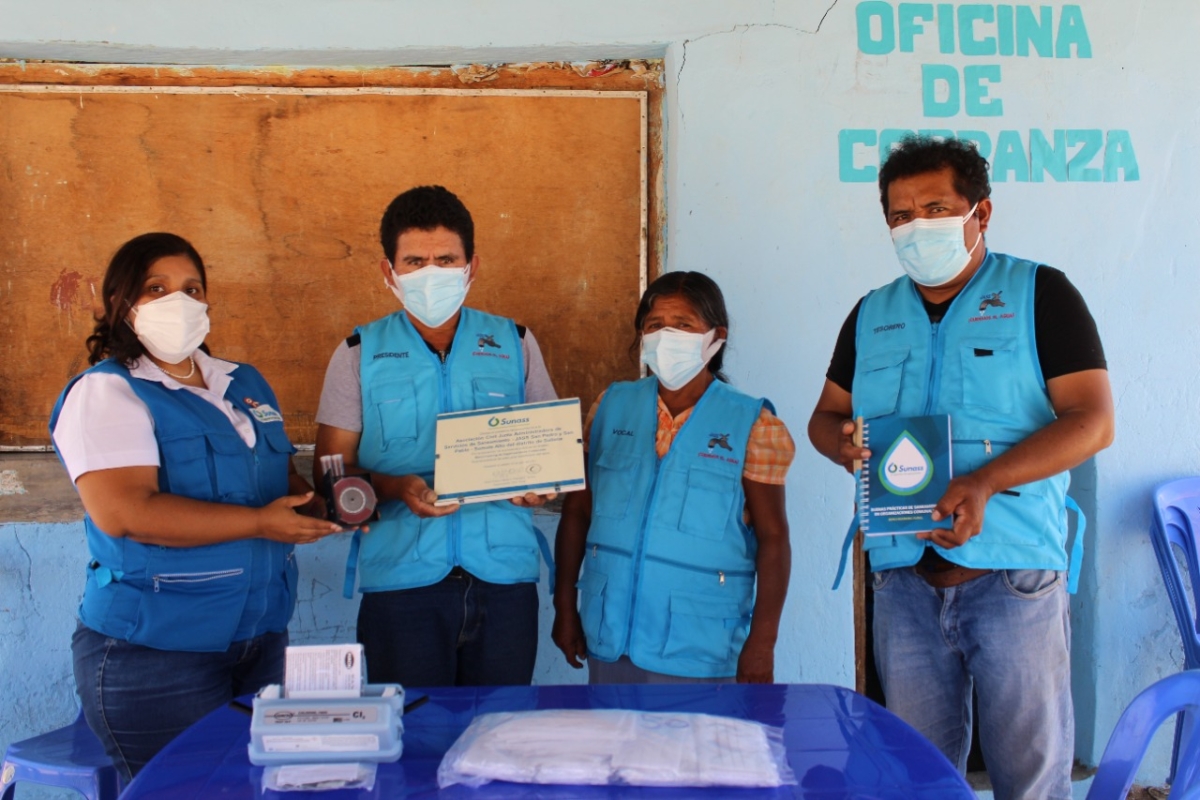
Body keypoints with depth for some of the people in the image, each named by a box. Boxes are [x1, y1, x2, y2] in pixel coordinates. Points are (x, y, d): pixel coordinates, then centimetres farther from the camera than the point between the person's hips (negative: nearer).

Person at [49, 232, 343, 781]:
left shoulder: (245, 384, 12)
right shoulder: (106, 393, -10)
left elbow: (279, 475, 22)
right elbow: (123, 512, -23)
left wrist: (326, 503, -2)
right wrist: (260, 523, -21)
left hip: (261, 637, 7)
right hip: (154, 654, -7)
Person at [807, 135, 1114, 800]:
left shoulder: (1039, 295, -1)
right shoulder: (872, 316, 14)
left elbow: (1093, 421, -8)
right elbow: (826, 415, 20)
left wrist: (985, 482, -23)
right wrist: (842, 441, -6)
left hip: (1014, 576, -4)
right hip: (904, 580, 4)